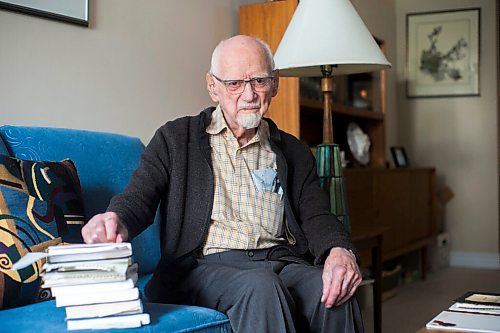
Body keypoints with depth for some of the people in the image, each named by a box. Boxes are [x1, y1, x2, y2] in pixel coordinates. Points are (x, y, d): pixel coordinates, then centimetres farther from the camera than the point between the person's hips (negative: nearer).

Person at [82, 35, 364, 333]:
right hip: (207, 266, -2)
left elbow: (317, 216, 11)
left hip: (282, 262, 3)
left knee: (333, 294, -30)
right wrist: (116, 223, -22)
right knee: (261, 286, -36)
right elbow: (137, 200, 4)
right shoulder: (175, 138, 14)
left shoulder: (295, 153, 21)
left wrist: (340, 251, -15)